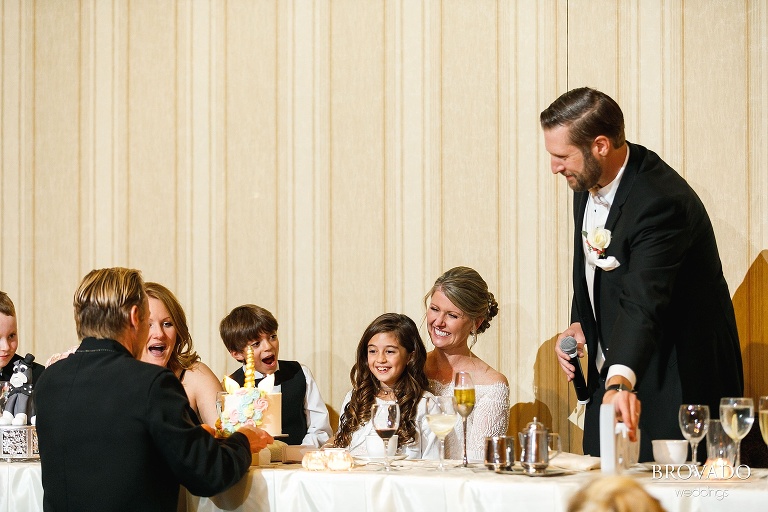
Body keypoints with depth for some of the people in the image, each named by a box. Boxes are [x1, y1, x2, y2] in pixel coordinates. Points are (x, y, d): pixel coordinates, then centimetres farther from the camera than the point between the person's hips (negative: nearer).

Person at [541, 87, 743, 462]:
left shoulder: (662, 202, -27)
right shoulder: (587, 182, 1)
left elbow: (643, 303, -40)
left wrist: (620, 382, -53)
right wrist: (578, 323, 3)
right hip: (610, 373, 9)